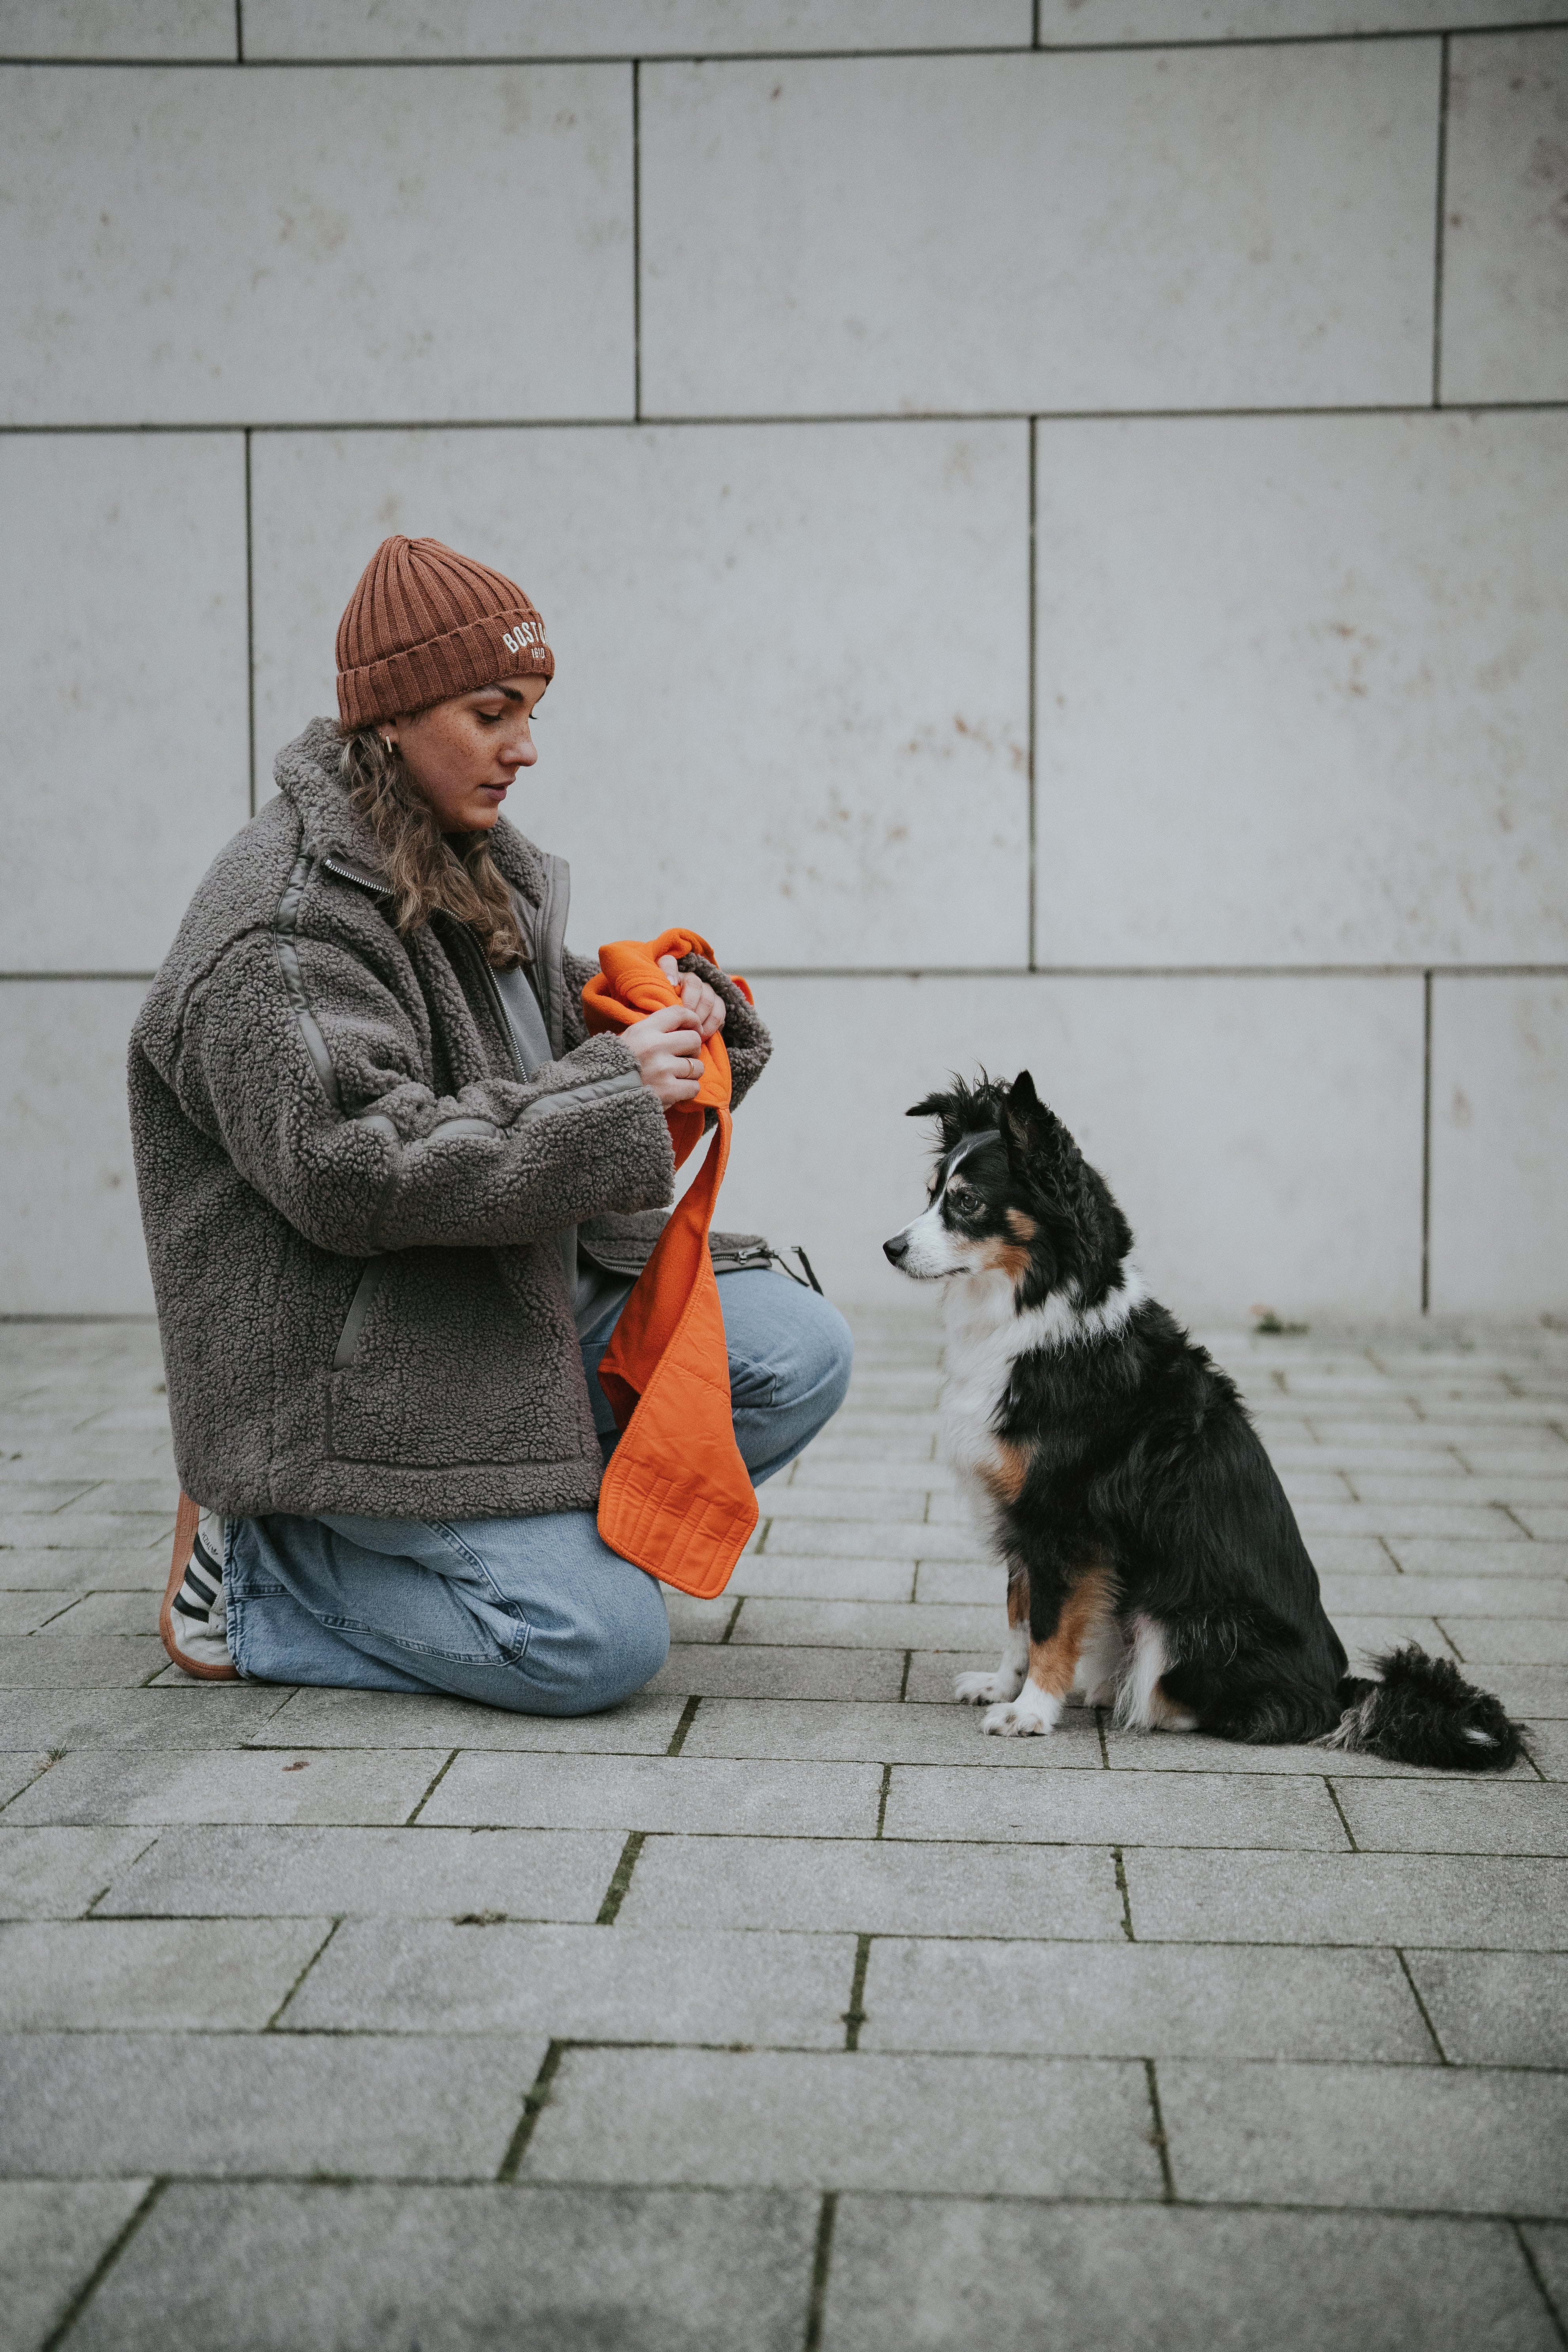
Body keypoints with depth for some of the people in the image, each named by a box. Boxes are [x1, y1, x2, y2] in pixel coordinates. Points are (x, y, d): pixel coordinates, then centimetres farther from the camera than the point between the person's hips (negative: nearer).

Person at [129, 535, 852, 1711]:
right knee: (599, 1646, -18)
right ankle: (258, 1572, 1)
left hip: (536, 1300, 9)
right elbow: (353, 1168, -28)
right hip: (367, 1371, -9)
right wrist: (611, 1090, -25)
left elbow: (562, 1048, 22)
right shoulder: (283, 930, -18)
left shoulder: (477, 873, 13)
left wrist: (669, 1004, -2)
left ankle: (553, 1532, 4)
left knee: (800, 1352, -5)